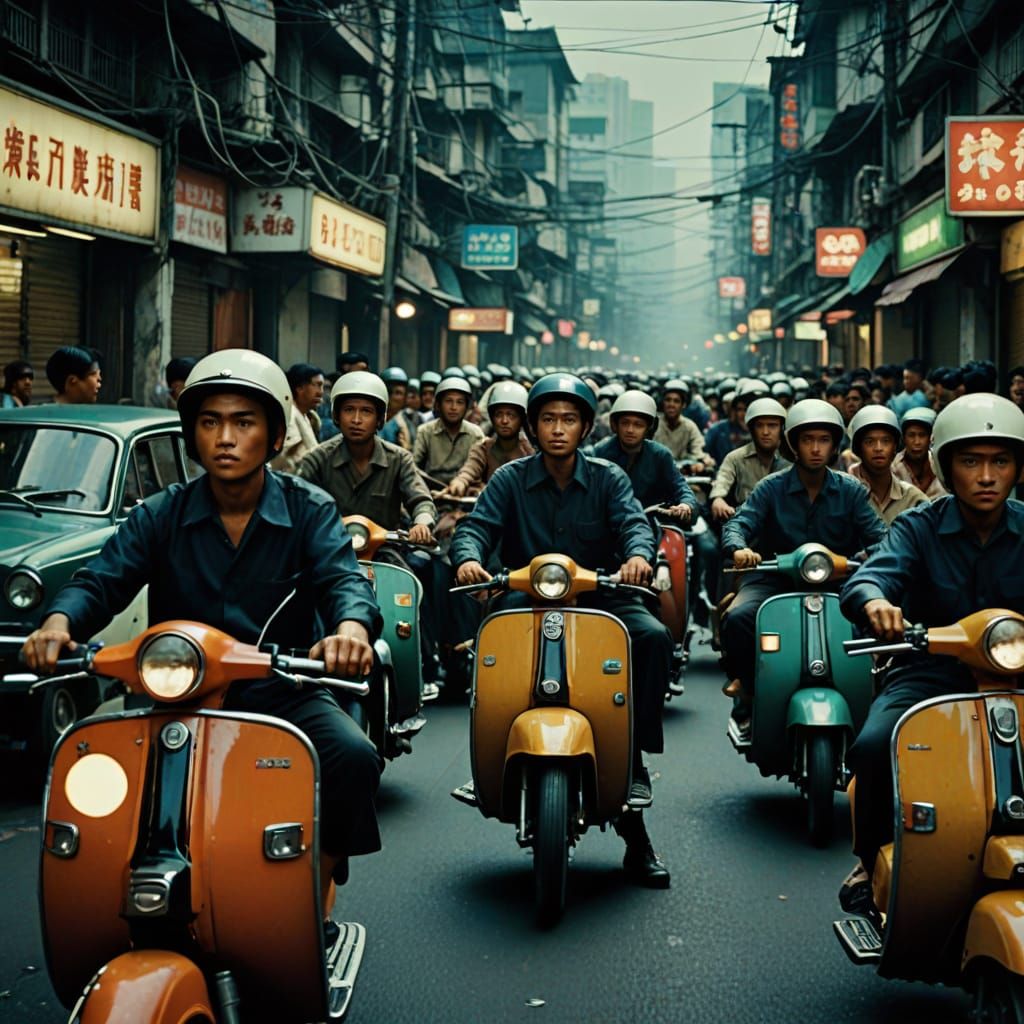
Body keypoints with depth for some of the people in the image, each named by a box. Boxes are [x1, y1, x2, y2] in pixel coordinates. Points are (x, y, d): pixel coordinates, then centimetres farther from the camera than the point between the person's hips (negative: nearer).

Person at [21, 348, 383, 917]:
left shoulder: (309, 511, 2)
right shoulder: (161, 515, 5)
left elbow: (342, 577, -15)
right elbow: (101, 577, -7)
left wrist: (350, 626, -41)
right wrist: (59, 622, -32)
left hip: (283, 692, -1)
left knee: (354, 758, -29)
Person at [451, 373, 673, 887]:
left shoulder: (608, 478, 7)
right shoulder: (510, 479, 8)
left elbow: (634, 522, -9)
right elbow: (476, 525, -5)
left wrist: (638, 554, -34)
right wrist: (469, 556, -30)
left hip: (599, 598, 0)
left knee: (654, 637, -28)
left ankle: (632, 756, -21)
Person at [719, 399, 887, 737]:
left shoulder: (850, 491, 8)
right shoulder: (771, 488, 4)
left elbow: (878, 534, -1)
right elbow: (738, 524, -8)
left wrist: (872, 553, -26)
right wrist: (739, 548, -33)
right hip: (775, 579, -1)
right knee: (738, 618, -30)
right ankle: (747, 694, -10)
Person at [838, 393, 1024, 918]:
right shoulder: (920, 526, 1)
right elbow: (870, 576, -16)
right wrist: (874, 601, -42)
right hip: (929, 671, -1)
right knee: (875, 747, -29)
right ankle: (871, 861, -2)